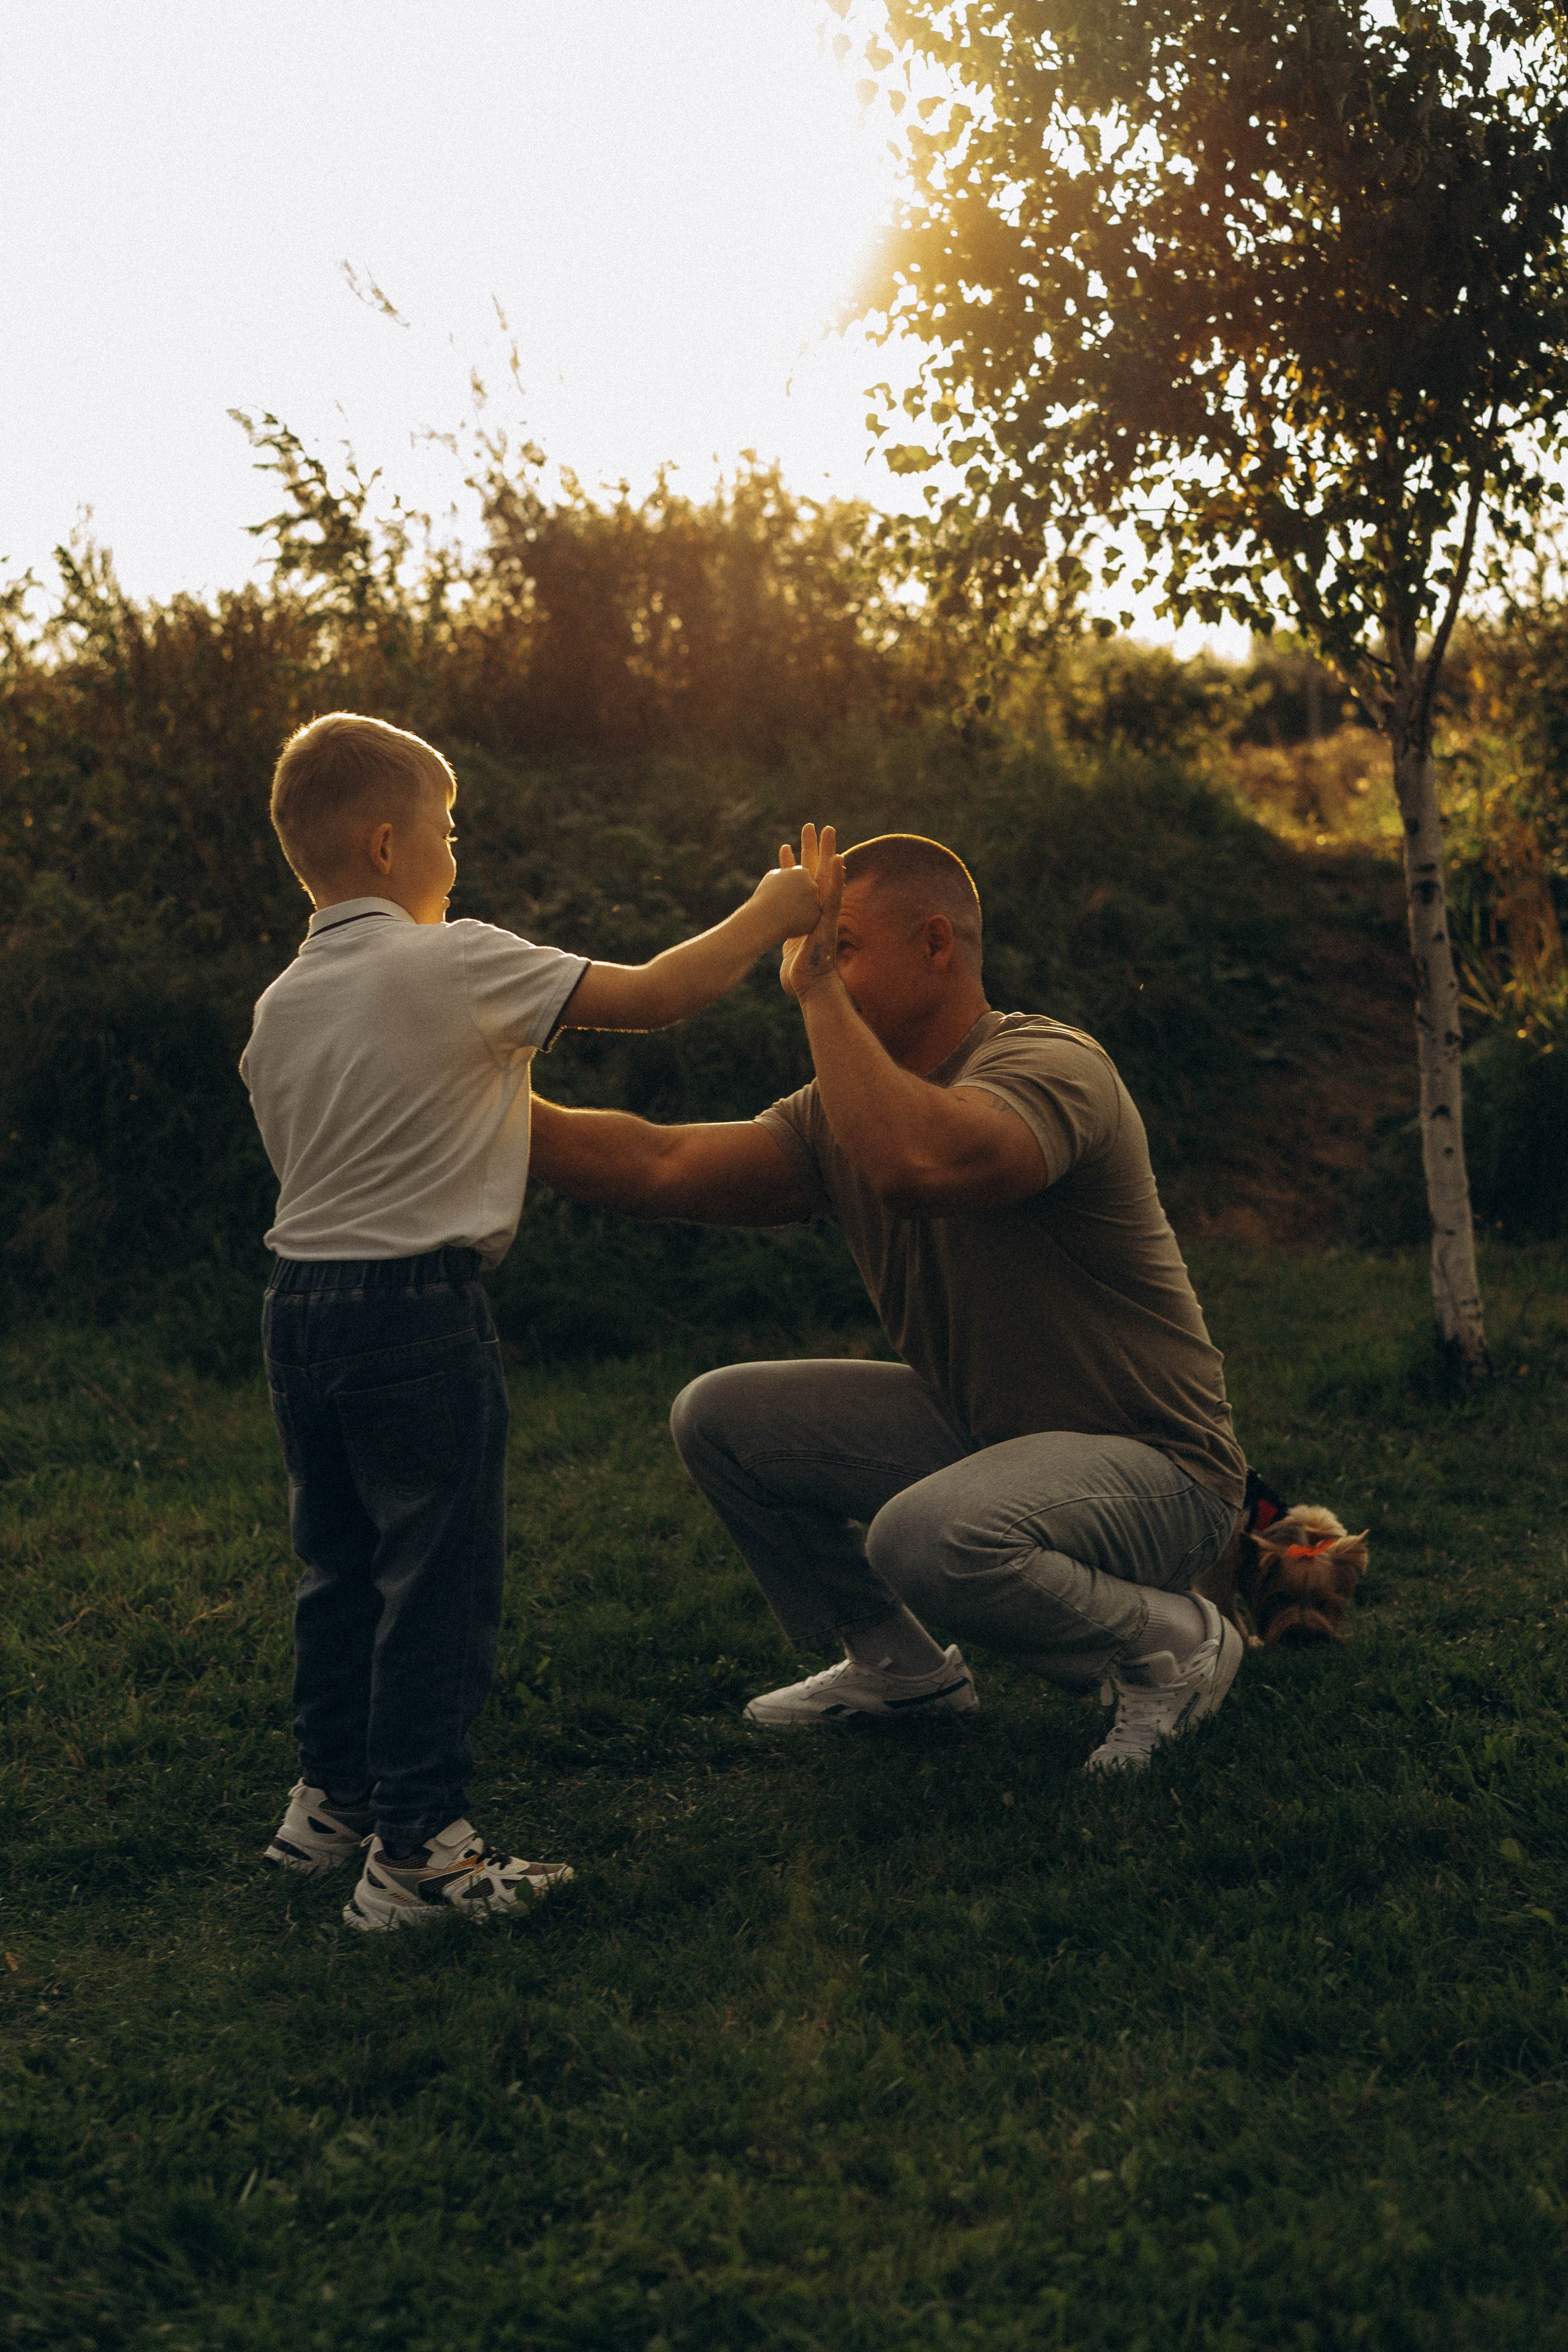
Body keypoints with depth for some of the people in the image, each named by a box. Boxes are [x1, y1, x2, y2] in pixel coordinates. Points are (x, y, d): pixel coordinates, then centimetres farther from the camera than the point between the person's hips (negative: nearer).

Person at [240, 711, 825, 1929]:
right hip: (420, 1311, -8)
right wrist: (769, 915, 2)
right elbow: (656, 996, -12)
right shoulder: (455, 963, -12)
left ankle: (331, 1797, 31)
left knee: (341, 1564, 20)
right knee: (439, 1579, 0)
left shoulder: (280, 1003, 9)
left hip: (301, 1303, 8)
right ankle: (414, 1849, 3)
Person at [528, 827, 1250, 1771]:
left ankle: (1175, 1642, -6)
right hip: (977, 1432, 8)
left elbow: (913, 1165, -44)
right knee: (719, 1417, 1)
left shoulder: (1050, 1065, -23)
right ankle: (900, 1665, 17)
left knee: (928, 1537, -36)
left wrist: (821, 992, -34)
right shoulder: (849, 1108, 3)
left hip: (1155, 1464, -8)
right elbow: (662, 1167, -5)